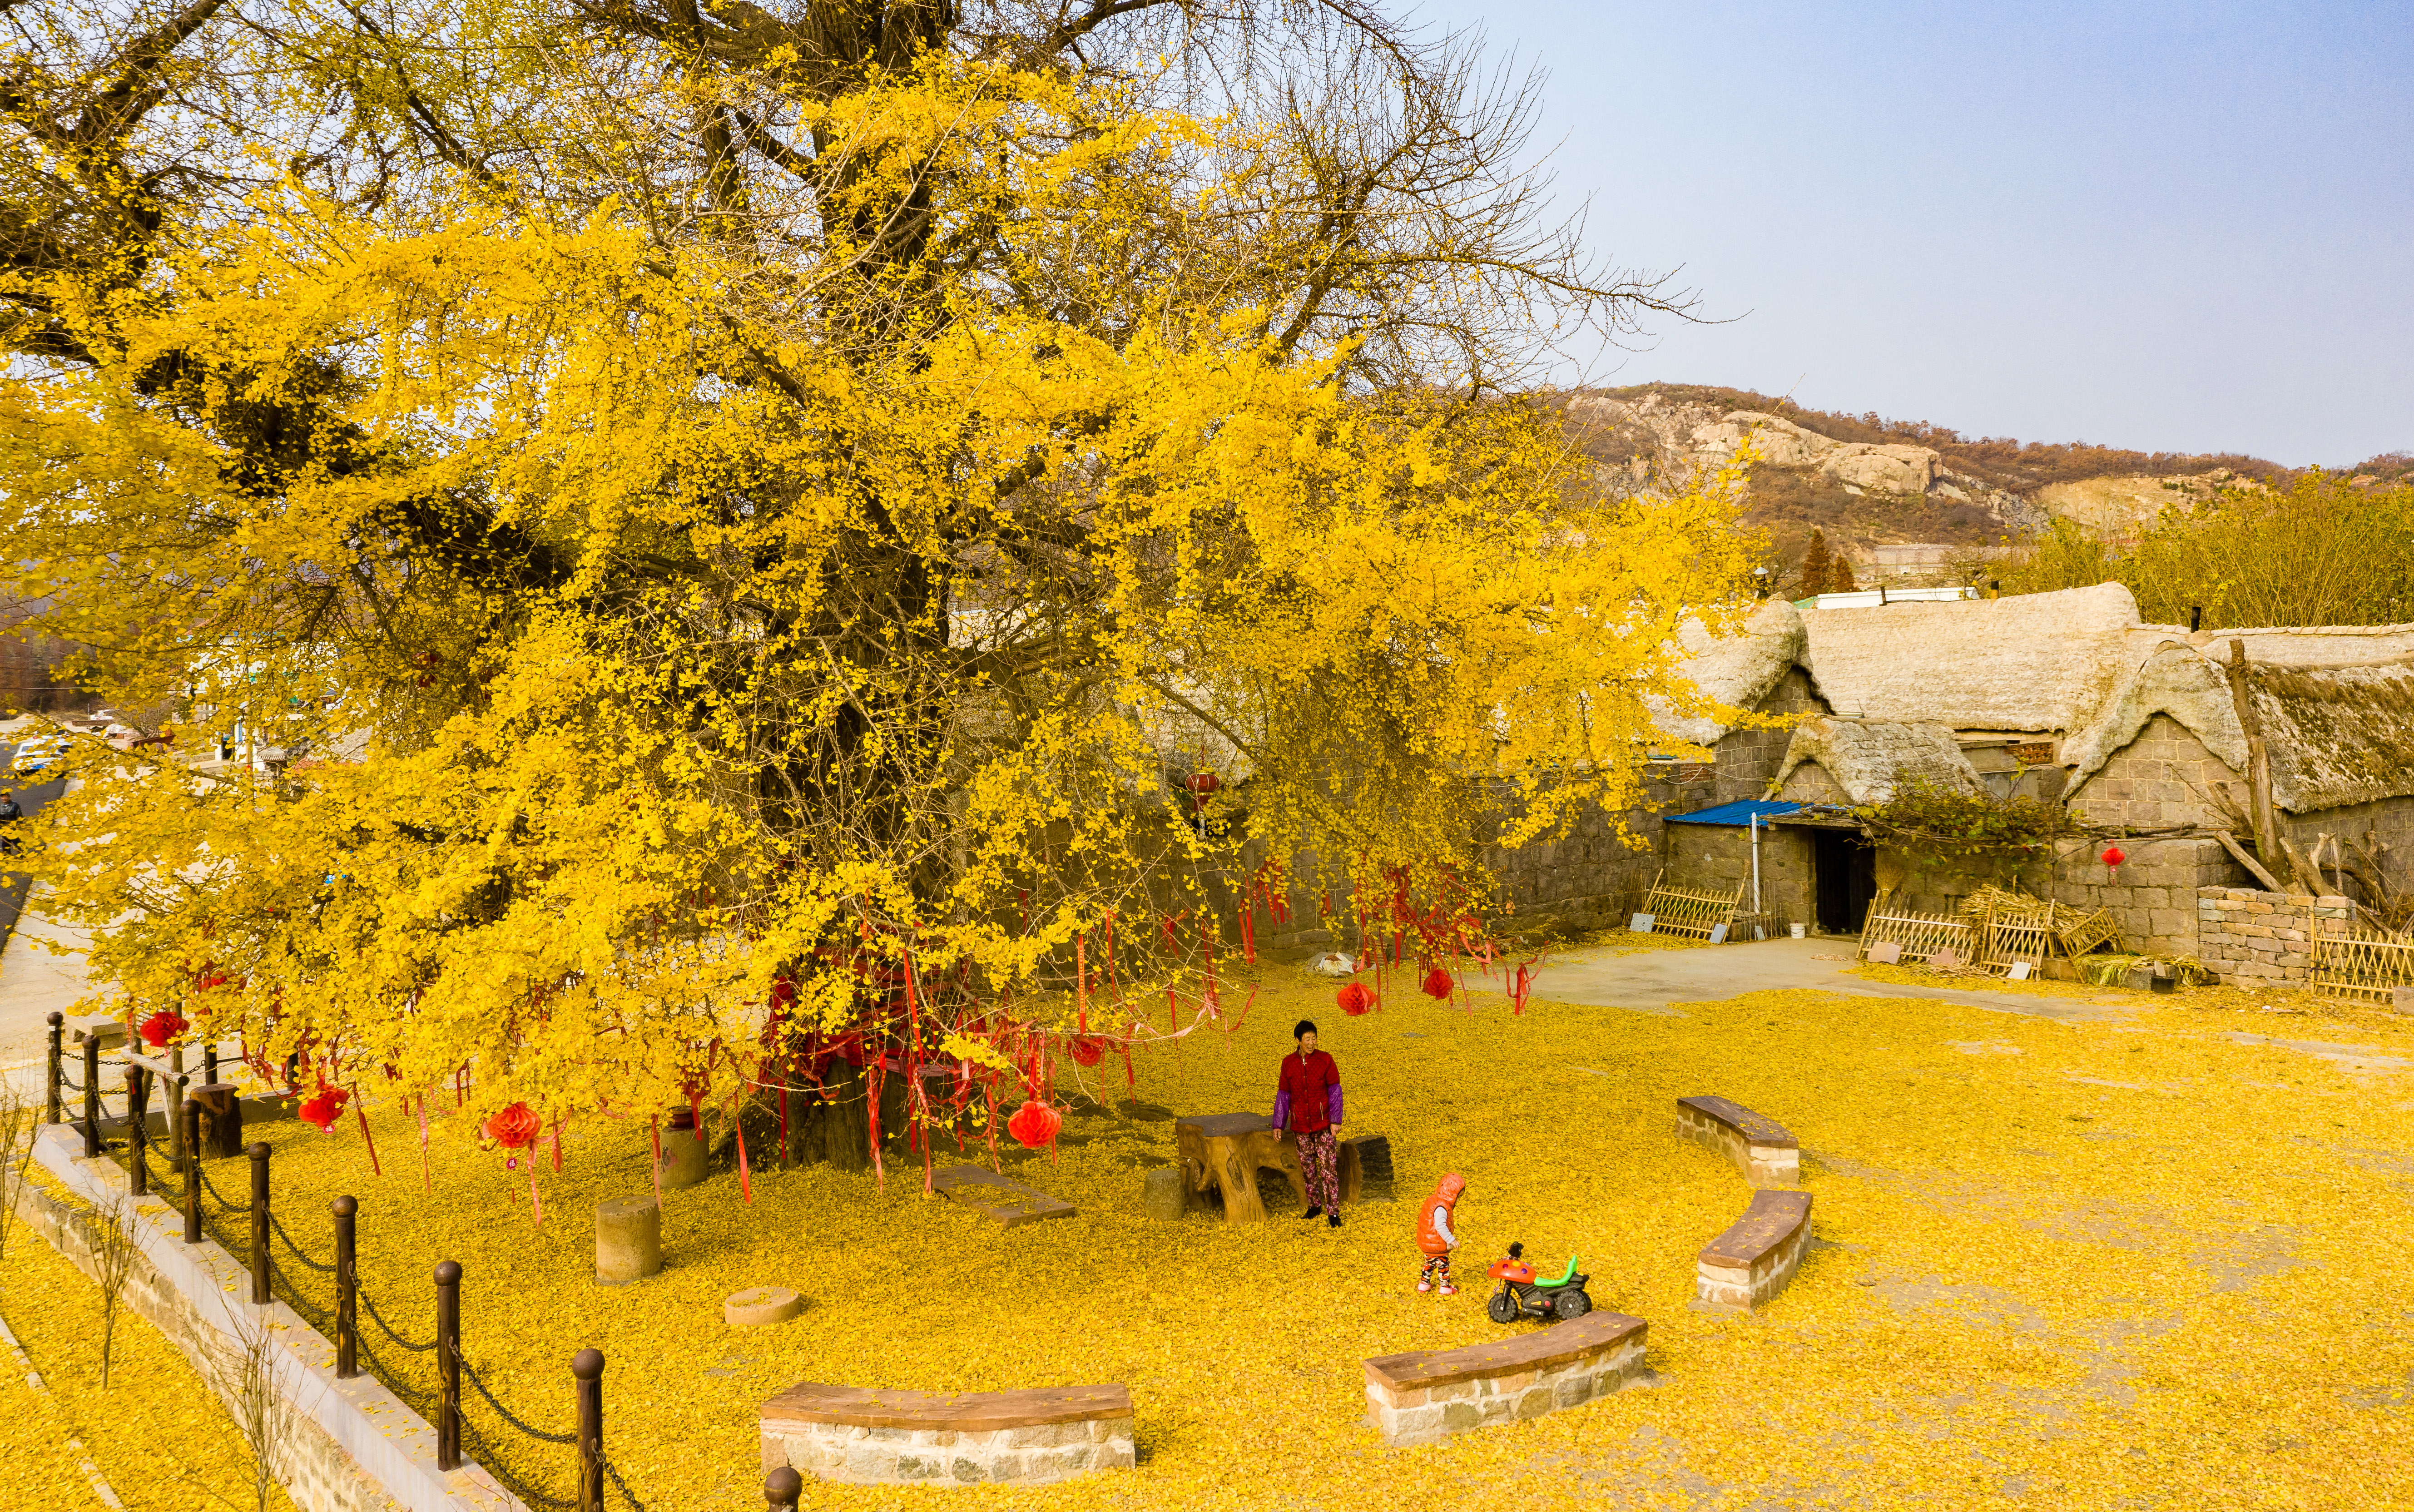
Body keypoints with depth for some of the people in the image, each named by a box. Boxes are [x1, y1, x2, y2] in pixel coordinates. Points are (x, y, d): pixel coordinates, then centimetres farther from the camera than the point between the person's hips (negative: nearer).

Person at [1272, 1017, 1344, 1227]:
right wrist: (1278, 1125, 5)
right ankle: (1315, 1205, 28)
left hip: (1323, 1124, -3)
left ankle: (1333, 1212, 1)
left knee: (1329, 1169, -5)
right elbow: (1283, 1095, 6)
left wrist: (1336, 1121, -11)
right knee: (1307, 1168, 12)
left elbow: (1335, 1091, -4)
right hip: (1300, 1127, 3)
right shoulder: (1289, 1063, 0)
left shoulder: (1325, 1060, -6)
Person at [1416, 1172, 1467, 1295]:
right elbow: (1440, 1226, -34)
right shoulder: (1441, 1208, -27)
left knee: (1430, 1263, 24)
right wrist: (1451, 1240, -28)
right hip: (1437, 1245, -9)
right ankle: (1445, 1287, 23)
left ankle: (1424, 1284, 34)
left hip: (1426, 1242, 9)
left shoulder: (1432, 1201, 4)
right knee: (1443, 1264, 10)